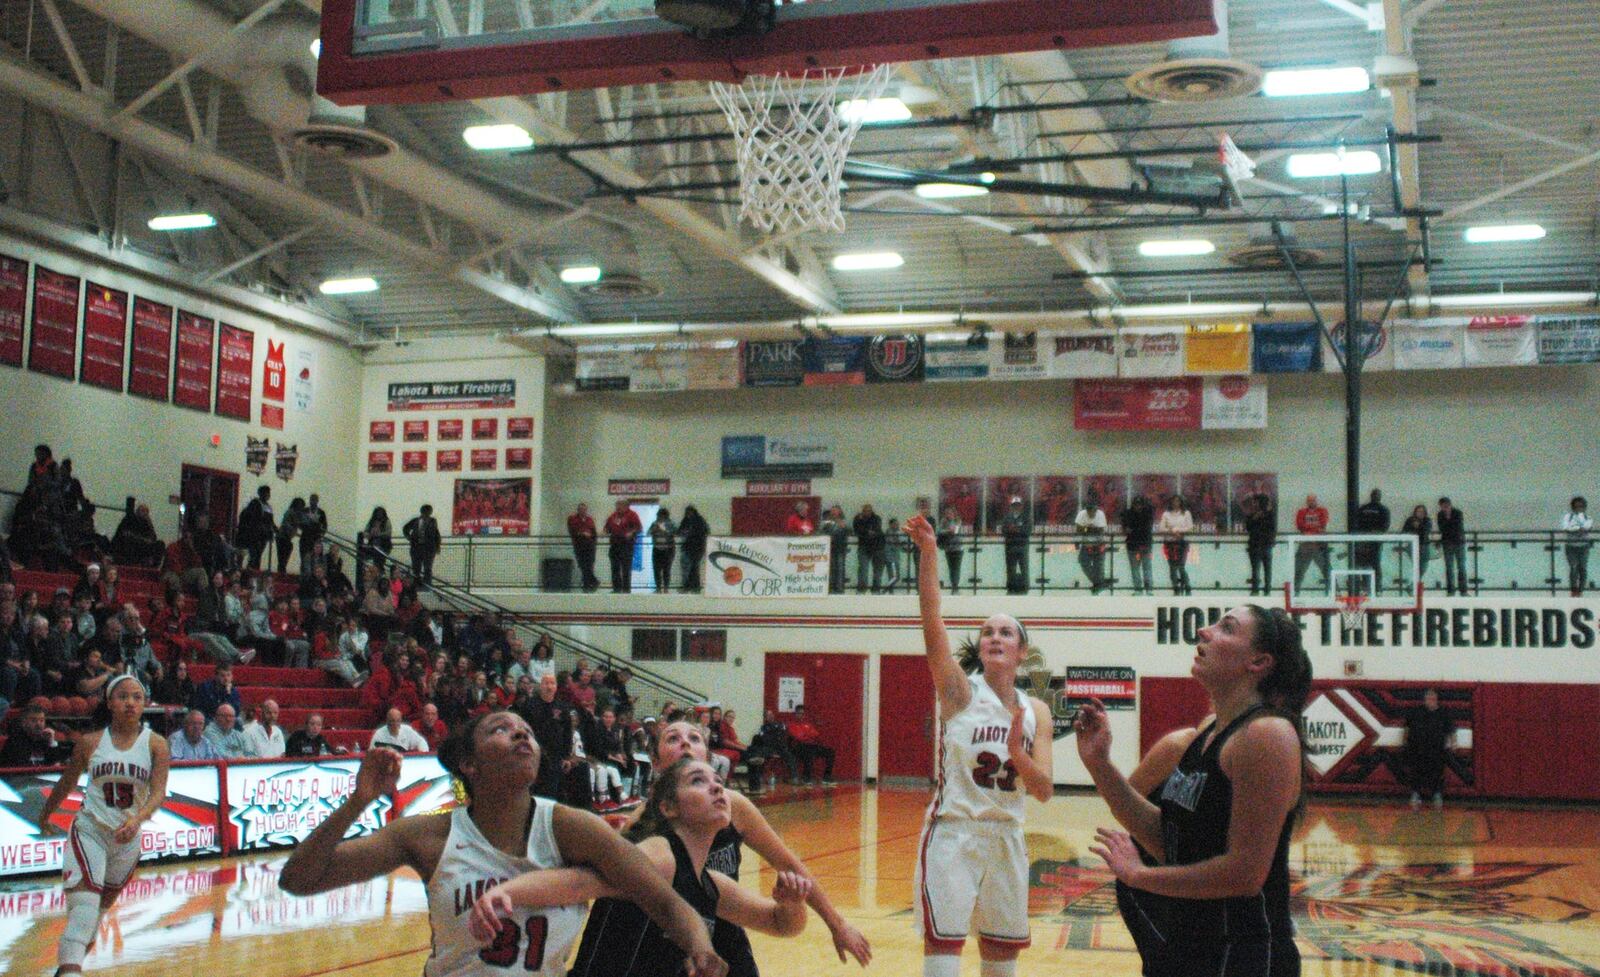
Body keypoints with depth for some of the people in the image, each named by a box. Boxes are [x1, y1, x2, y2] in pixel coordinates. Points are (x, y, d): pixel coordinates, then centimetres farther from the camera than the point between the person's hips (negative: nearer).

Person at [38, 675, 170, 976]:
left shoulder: (156, 744, -7)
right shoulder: (90, 742, -4)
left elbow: (158, 792, -16)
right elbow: (66, 783, 11)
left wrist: (137, 819, -34)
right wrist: (45, 816, 24)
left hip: (129, 837, 2)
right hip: (89, 830, -2)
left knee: (102, 906, 18)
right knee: (84, 907, -20)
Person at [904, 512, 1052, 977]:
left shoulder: (1036, 711, 6)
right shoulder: (960, 691, -5)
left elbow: (1045, 790, 0)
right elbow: (932, 625, -21)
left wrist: (1016, 752, -20)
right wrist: (928, 553, -32)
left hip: (1006, 838, 5)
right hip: (953, 833, -4)